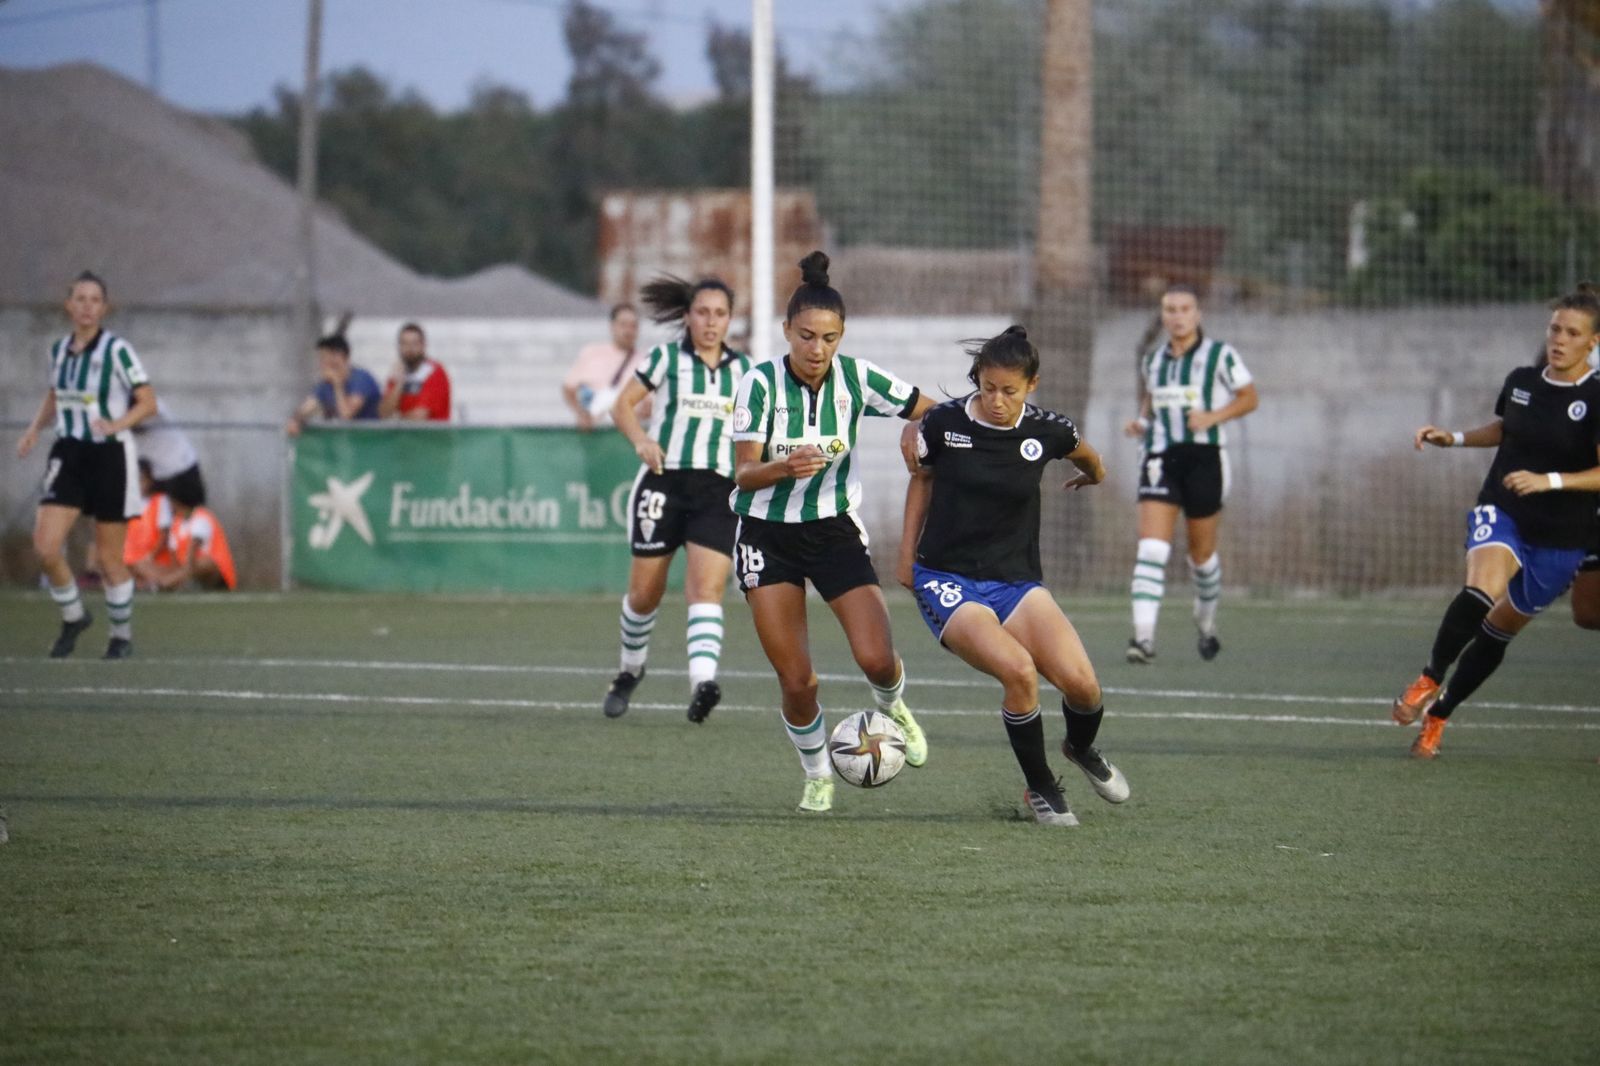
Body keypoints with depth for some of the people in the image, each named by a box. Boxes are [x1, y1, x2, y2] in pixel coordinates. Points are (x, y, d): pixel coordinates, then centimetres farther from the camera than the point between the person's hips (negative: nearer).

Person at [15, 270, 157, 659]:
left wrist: (118, 424, -28)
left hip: (110, 456, -4)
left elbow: (148, 402, -10)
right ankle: (73, 618, 16)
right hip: (69, 454, 4)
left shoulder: (117, 350, -10)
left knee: (109, 557, 2)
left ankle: (122, 635, 22)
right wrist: (34, 429, 5)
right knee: (45, 547, -9)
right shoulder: (59, 349, 6)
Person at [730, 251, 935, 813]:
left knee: (876, 658, -16)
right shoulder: (761, 383, -14)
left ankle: (892, 707, 21)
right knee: (797, 682, -7)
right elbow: (745, 473, -18)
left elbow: (932, 411, 2)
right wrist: (785, 467, -36)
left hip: (835, 530, 1)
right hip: (768, 535, -1)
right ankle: (817, 776, 21)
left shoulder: (856, 377, -9)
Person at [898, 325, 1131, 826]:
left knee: (1081, 684, -15)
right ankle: (1040, 789, -4)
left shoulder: (1047, 431, -5)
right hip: (947, 581, -2)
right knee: (1017, 670, -27)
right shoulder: (943, 421, -9)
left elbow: (1086, 455, 20)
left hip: (1017, 580, 2)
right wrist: (907, 554, 10)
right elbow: (922, 477, 11)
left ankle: (1082, 748, 24)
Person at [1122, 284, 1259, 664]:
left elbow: (1249, 398, 2)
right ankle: (1144, 636, -23)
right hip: (1160, 459, 2)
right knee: (1152, 547, -14)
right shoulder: (1152, 361, 10)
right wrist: (1141, 422, 5)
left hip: (1204, 457, -2)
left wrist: (1214, 416, -13)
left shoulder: (1220, 356, -2)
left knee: (1202, 554, 9)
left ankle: (1206, 622, 36)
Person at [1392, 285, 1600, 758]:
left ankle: (1437, 715, 25)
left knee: (1501, 628, 10)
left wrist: (1549, 481, -31)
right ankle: (1429, 679, -17)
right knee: (1483, 587, -31)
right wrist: (1455, 438, 10)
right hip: (1501, 512, 1)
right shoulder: (1520, 381, 1)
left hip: (1561, 536, -1)